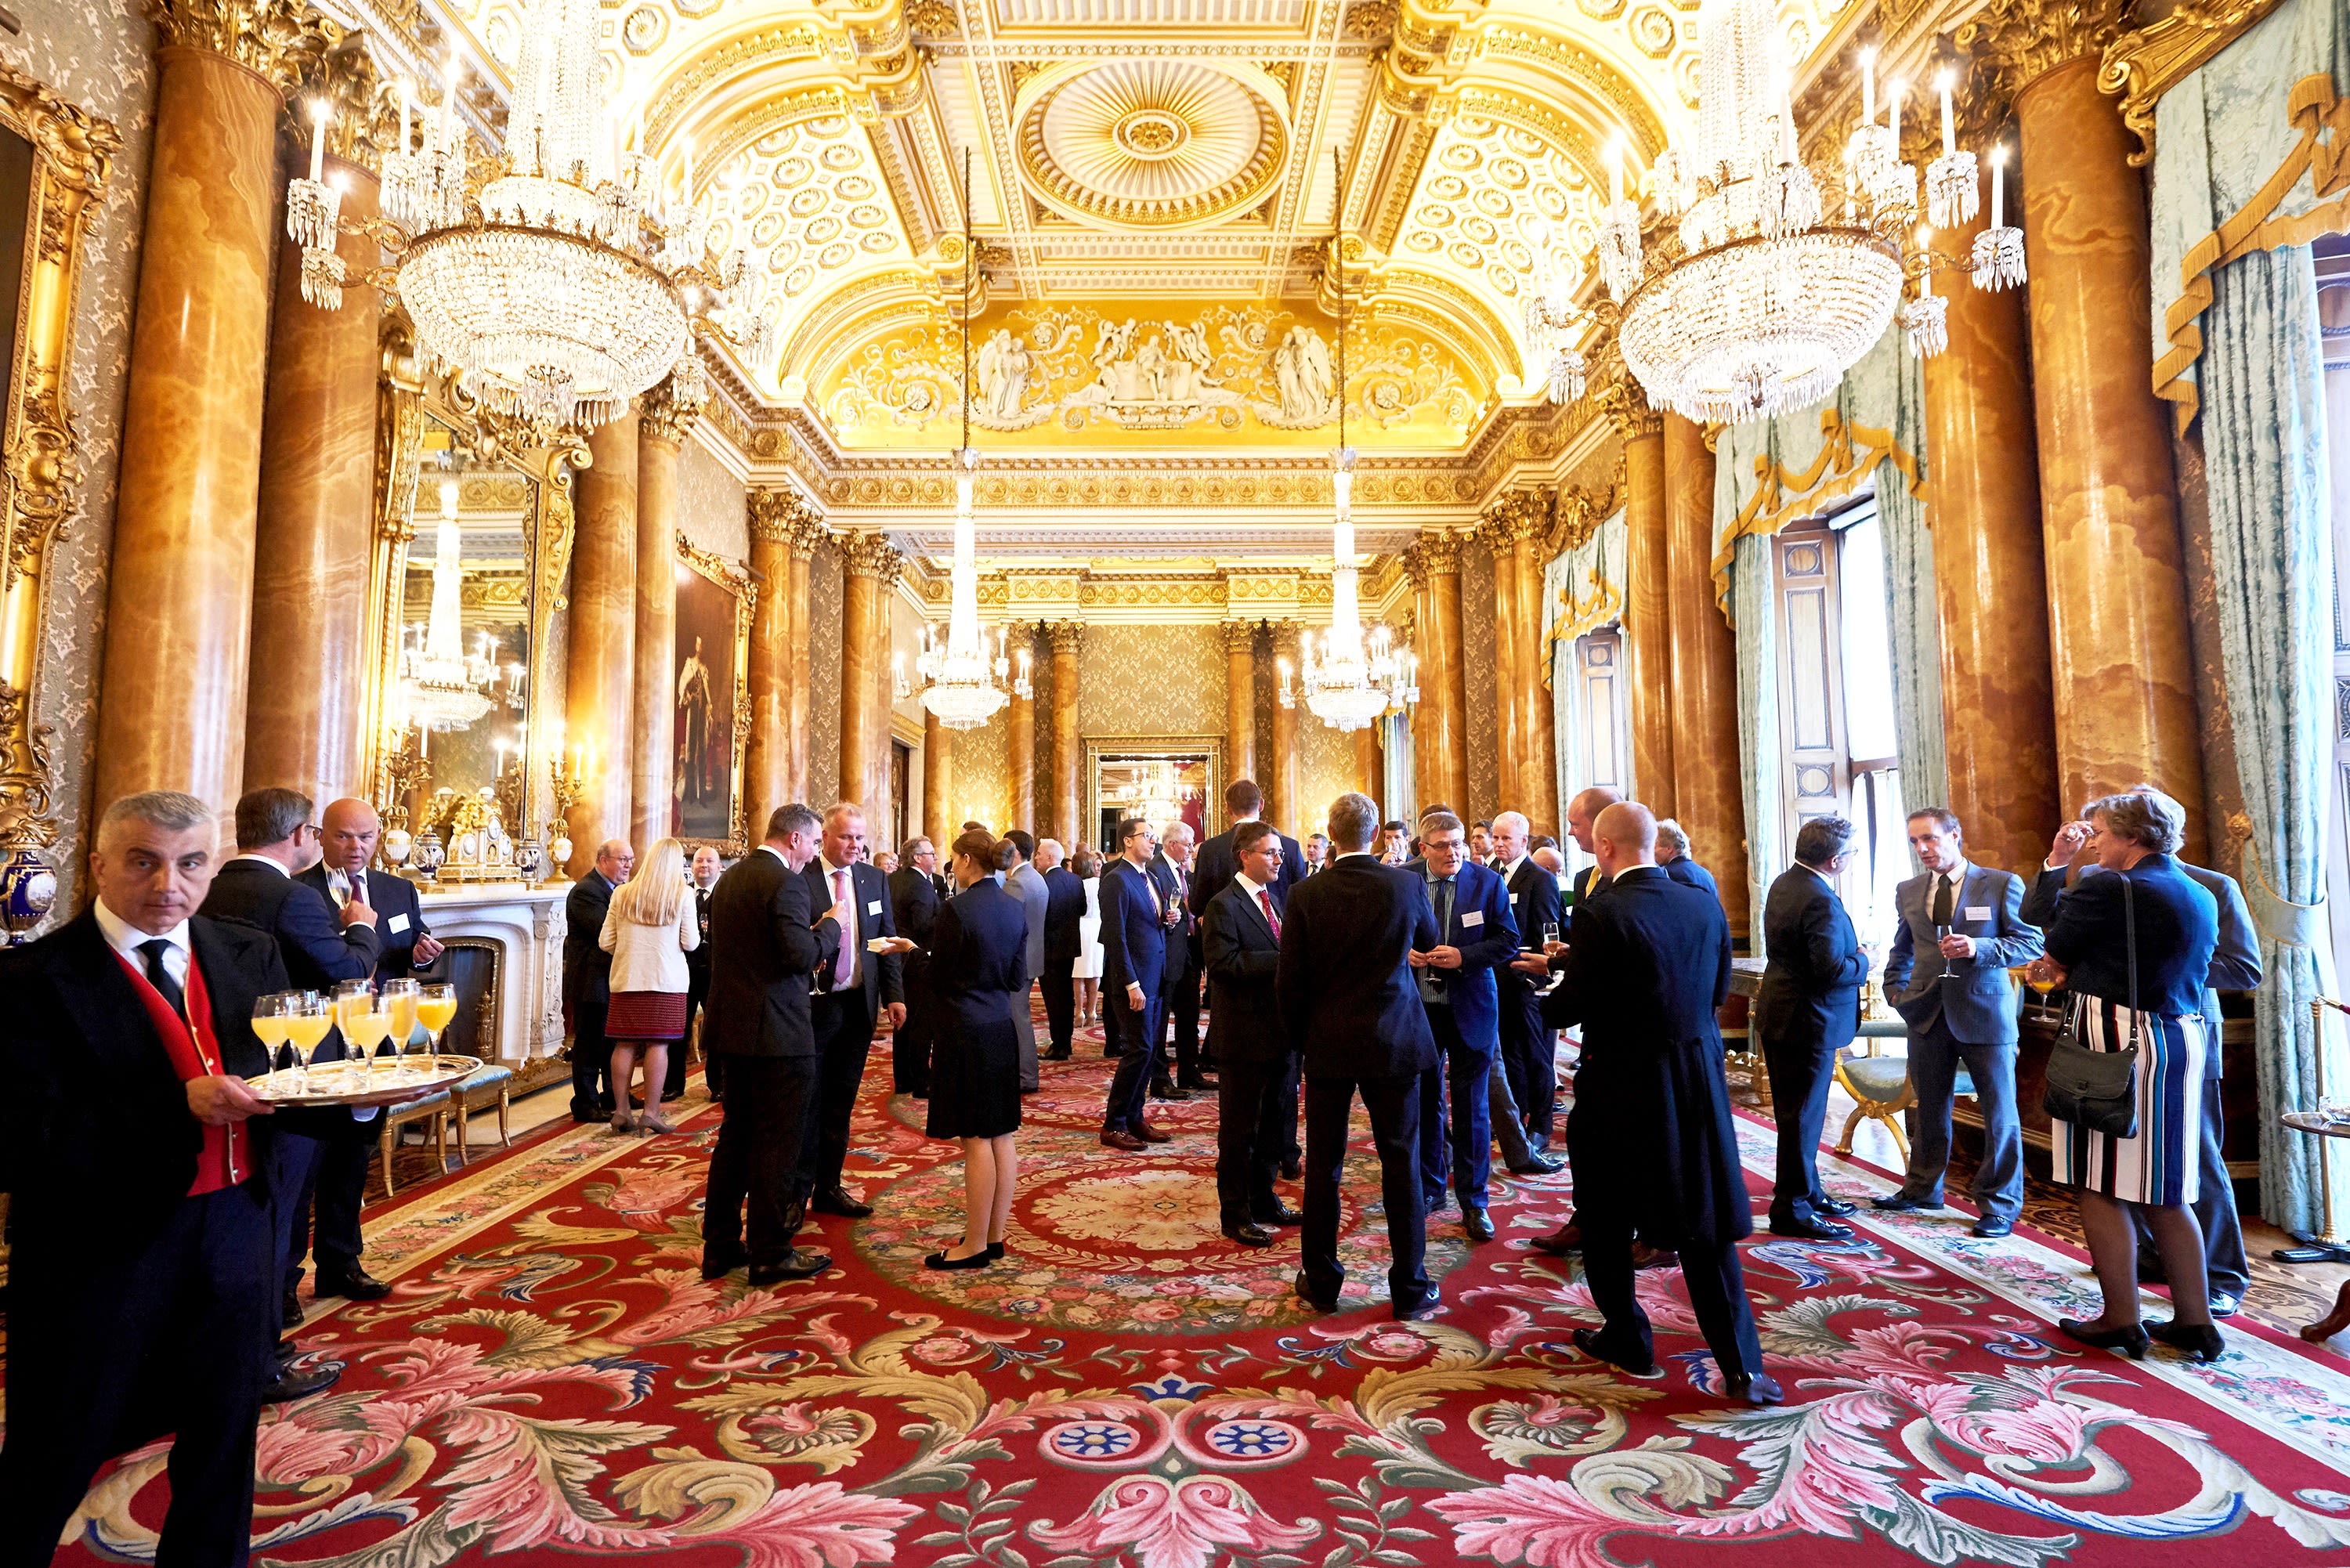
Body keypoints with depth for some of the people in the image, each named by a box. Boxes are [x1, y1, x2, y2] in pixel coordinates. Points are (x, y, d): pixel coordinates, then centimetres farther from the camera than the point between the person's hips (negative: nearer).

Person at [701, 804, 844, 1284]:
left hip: (733, 1028, 9)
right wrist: (833, 923, -7)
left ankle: (720, 1246, 27)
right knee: (777, 1142, 2)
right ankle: (771, 1254, 12)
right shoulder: (786, 883, -17)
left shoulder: (729, 879, 12)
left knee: (735, 1136, 18)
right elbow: (802, 956, -24)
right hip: (777, 1031, -9)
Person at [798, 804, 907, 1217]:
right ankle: (797, 1193, 18)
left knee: (840, 1104, 14)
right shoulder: (800, 879, -8)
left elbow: (887, 939, 8)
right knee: (807, 1103, 5)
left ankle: (828, 1188, 26)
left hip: (859, 1005, 5)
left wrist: (894, 995, 1)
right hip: (813, 1005, -4)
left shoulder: (876, 880, 6)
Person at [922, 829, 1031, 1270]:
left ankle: (975, 1245, 10)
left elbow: (938, 977, -9)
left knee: (976, 1140, 0)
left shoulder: (957, 909, -16)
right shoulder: (1015, 907, 5)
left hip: (965, 1030, -7)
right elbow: (1018, 977, 8)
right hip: (1003, 1026, 7)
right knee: (1001, 1136, 12)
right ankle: (995, 1235, 22)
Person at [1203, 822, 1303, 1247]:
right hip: (1244, 1035, -8)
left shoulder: (1274, 899, 14)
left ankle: (1263, 1199, 34)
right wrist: (1281, 959, -26)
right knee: (1240, 1128, 5)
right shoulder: (1224, 905, -13)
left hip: (1280, 1031, 8)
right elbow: (1223, 964, -24)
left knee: (1278, 1123, 18)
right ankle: (1235, 1214, 19)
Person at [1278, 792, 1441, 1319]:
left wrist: (1301, 1037, 9)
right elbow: (1429, 941, 13)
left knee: (1323, 1166, 11)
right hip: (1394, 1042, 0)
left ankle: (1321, 1283, 22)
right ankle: (1410, 1289, 19)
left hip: (1327, 1045, 0)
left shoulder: (1305, 894, -9)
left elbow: (1289, 981, -5)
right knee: (1401, 1165, 10)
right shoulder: (1407, 885, -8)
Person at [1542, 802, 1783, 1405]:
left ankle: (1627, 1340, 27)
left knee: (1605, 1221, 15)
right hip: (1698, 1080, 5)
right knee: (1703, 1227, 14)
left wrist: (1553, 982, 5)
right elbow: (1718, 989, 9)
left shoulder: (1599, 915, -18)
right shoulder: (1705, 905, -1)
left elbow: (1569, 1008, -16)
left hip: (1620, 1084, -5)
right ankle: (1740, 1366, 14)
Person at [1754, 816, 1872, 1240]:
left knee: (1796, 1113, 19)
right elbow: (1832, 969, -28)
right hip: (1808, 1022, -10)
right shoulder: (1821, 902, -24)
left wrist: (1851, 955, 9)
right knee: (1803, 1117, 0)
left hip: (1779, 1012, 10)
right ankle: (1792, 1210, 9)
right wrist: (1862, 961, -8)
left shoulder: (1784, 883, 7)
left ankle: (1808, 1191, 34)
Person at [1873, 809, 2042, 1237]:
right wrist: (1895, 988, 7)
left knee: (1999, 1113, 4)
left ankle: (1999, 1206, 16)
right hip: (1927, 1013, 4)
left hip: (1984, 1012, -4)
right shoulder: (1908, 892, 9)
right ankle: (1922, 1189, 28)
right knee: (1930, 1109, 15)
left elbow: (2031, 942, -6)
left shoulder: (2002, 884, -4)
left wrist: (1978, 949, -21)